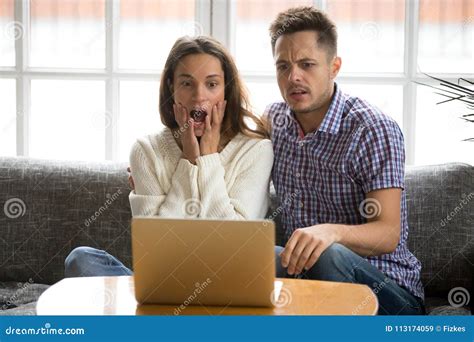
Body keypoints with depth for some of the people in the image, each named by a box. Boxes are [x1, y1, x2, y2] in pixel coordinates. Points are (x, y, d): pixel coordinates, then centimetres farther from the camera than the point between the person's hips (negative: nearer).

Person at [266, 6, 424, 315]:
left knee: (329, 257, -37)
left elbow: (388, 234, -21)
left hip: (387, 288, -4)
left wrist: (331, 231, -43)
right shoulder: (274, 121, 7)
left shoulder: (374, 129, -13)